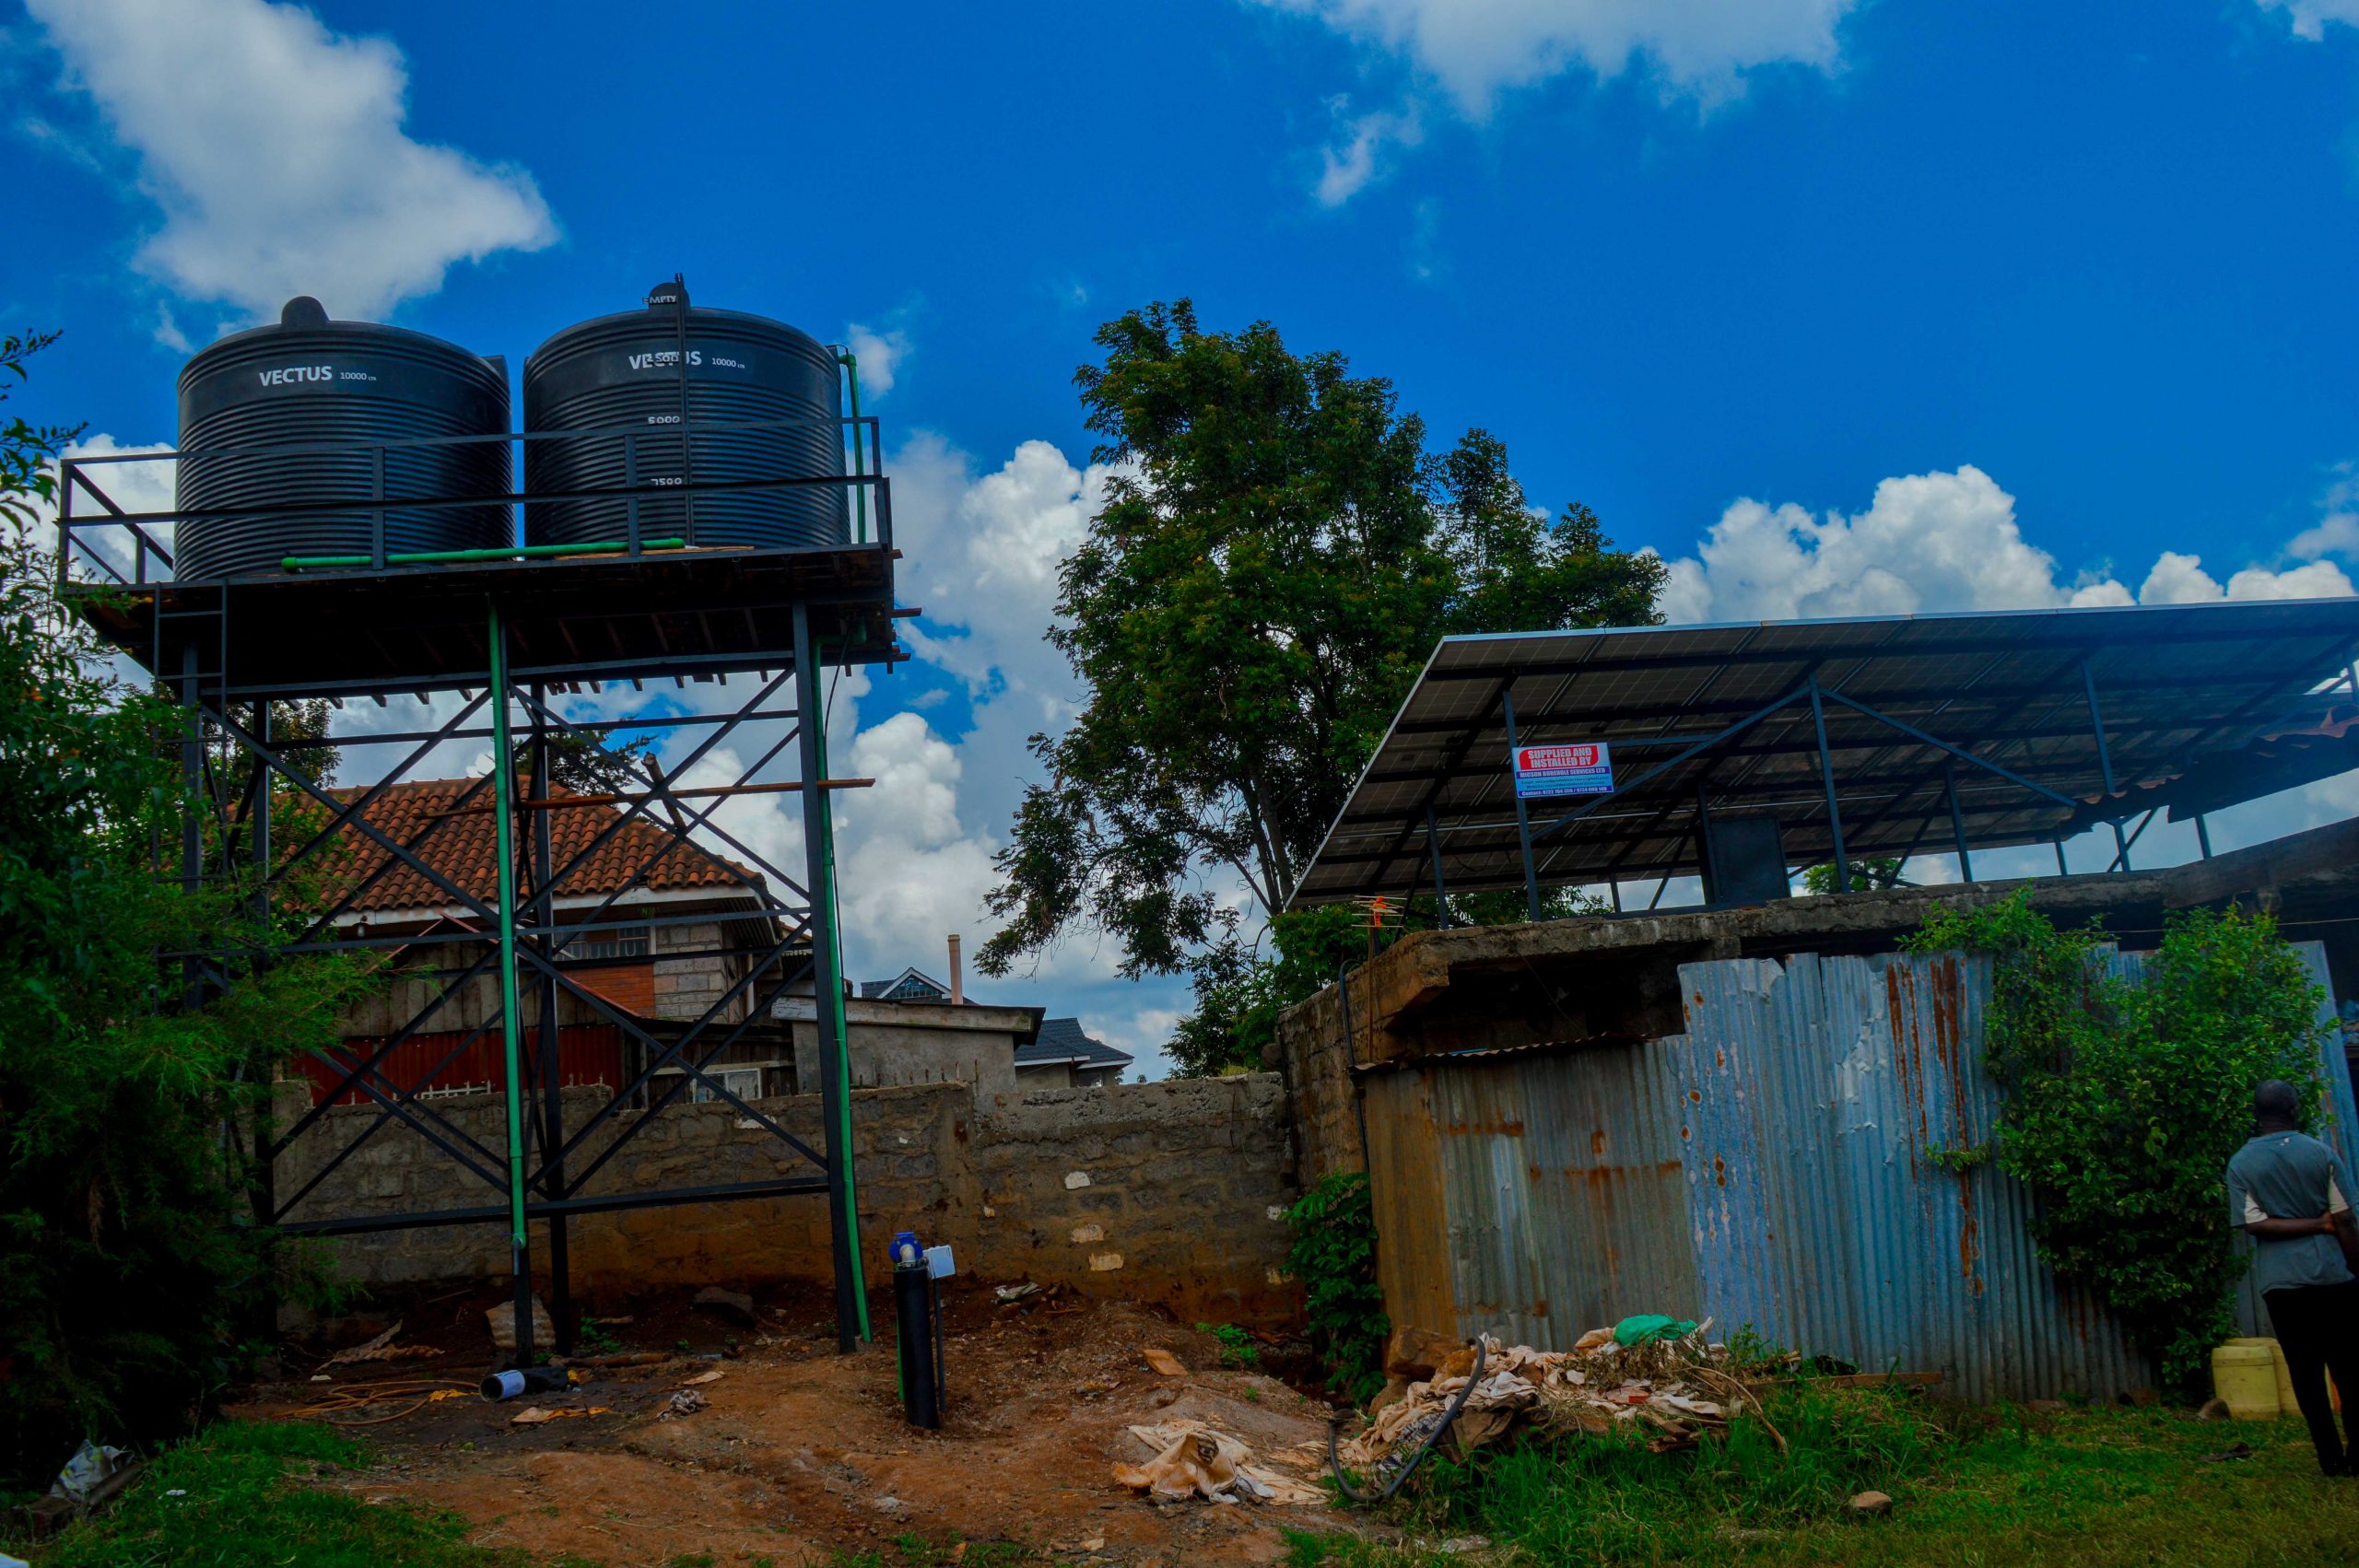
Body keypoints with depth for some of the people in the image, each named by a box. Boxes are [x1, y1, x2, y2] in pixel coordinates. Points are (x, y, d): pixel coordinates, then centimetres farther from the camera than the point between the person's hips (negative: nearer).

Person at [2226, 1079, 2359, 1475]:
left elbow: (2255, 1224, -7)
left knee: (2305, 1369, 5)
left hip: (2280, 1282, 1)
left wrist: (2319, 1223, -3)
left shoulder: (2241, 1163, 2)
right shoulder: (2321, 1154, -1)